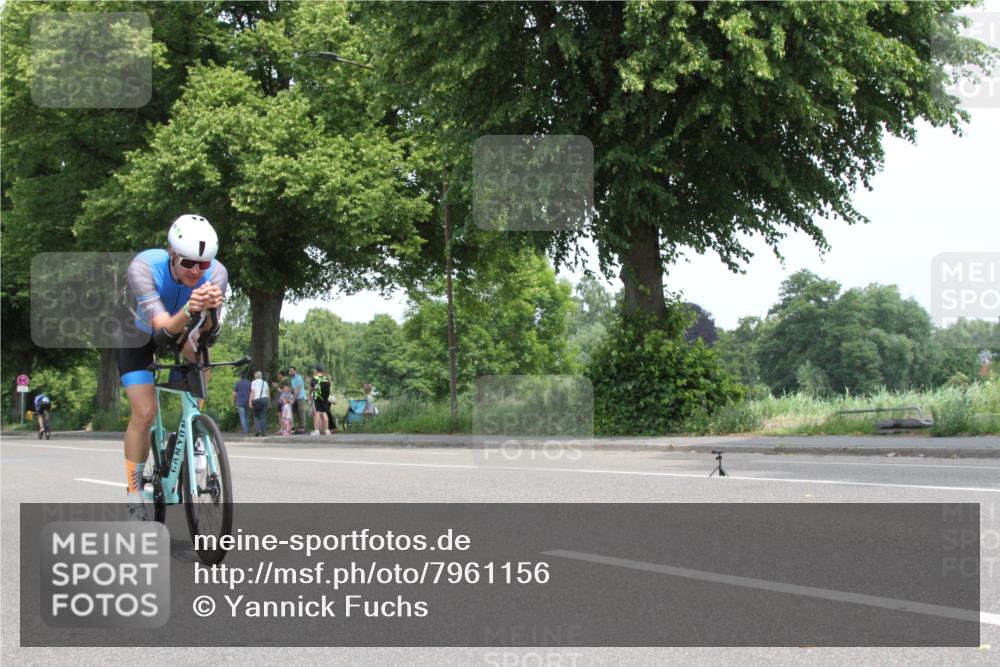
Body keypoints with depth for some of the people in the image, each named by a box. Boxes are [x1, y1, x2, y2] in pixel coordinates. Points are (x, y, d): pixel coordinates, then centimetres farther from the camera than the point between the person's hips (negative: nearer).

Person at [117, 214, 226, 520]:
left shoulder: (216, 273, -30)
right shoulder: (143, 268, -37)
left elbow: (208, 334, -35)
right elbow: (164, 329, -44)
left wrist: (209, 312, -56)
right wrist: (188, 312, -63)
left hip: (181, 332, 3)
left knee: (196, 349, -29)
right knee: (144, 413, -14)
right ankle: (134, 494, 0)